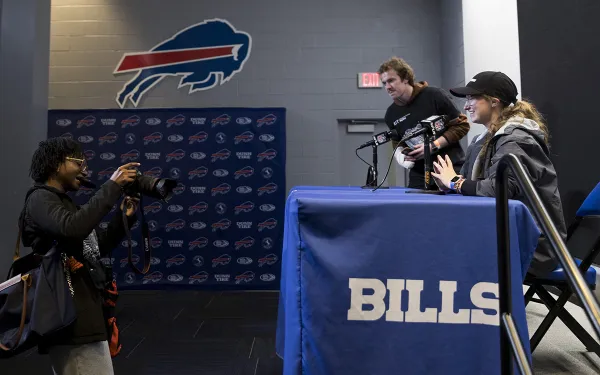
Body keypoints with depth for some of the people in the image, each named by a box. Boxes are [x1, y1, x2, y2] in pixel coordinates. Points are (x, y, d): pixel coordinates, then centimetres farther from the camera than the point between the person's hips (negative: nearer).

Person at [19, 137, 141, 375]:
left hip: (85, 312, 10)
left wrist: (124, 217, 5)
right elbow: (72, 228, -30)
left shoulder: (63, 202, 21)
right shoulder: (40, 199, -7)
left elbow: (97, 247, 19)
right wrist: (112, 186, -24)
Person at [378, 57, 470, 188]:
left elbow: (462, 125, -6)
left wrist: (434, 146, -16)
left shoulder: (434, 95, -10)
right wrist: (400, 154, -4)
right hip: (419, 174, 4)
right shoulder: (391, 114, 6)